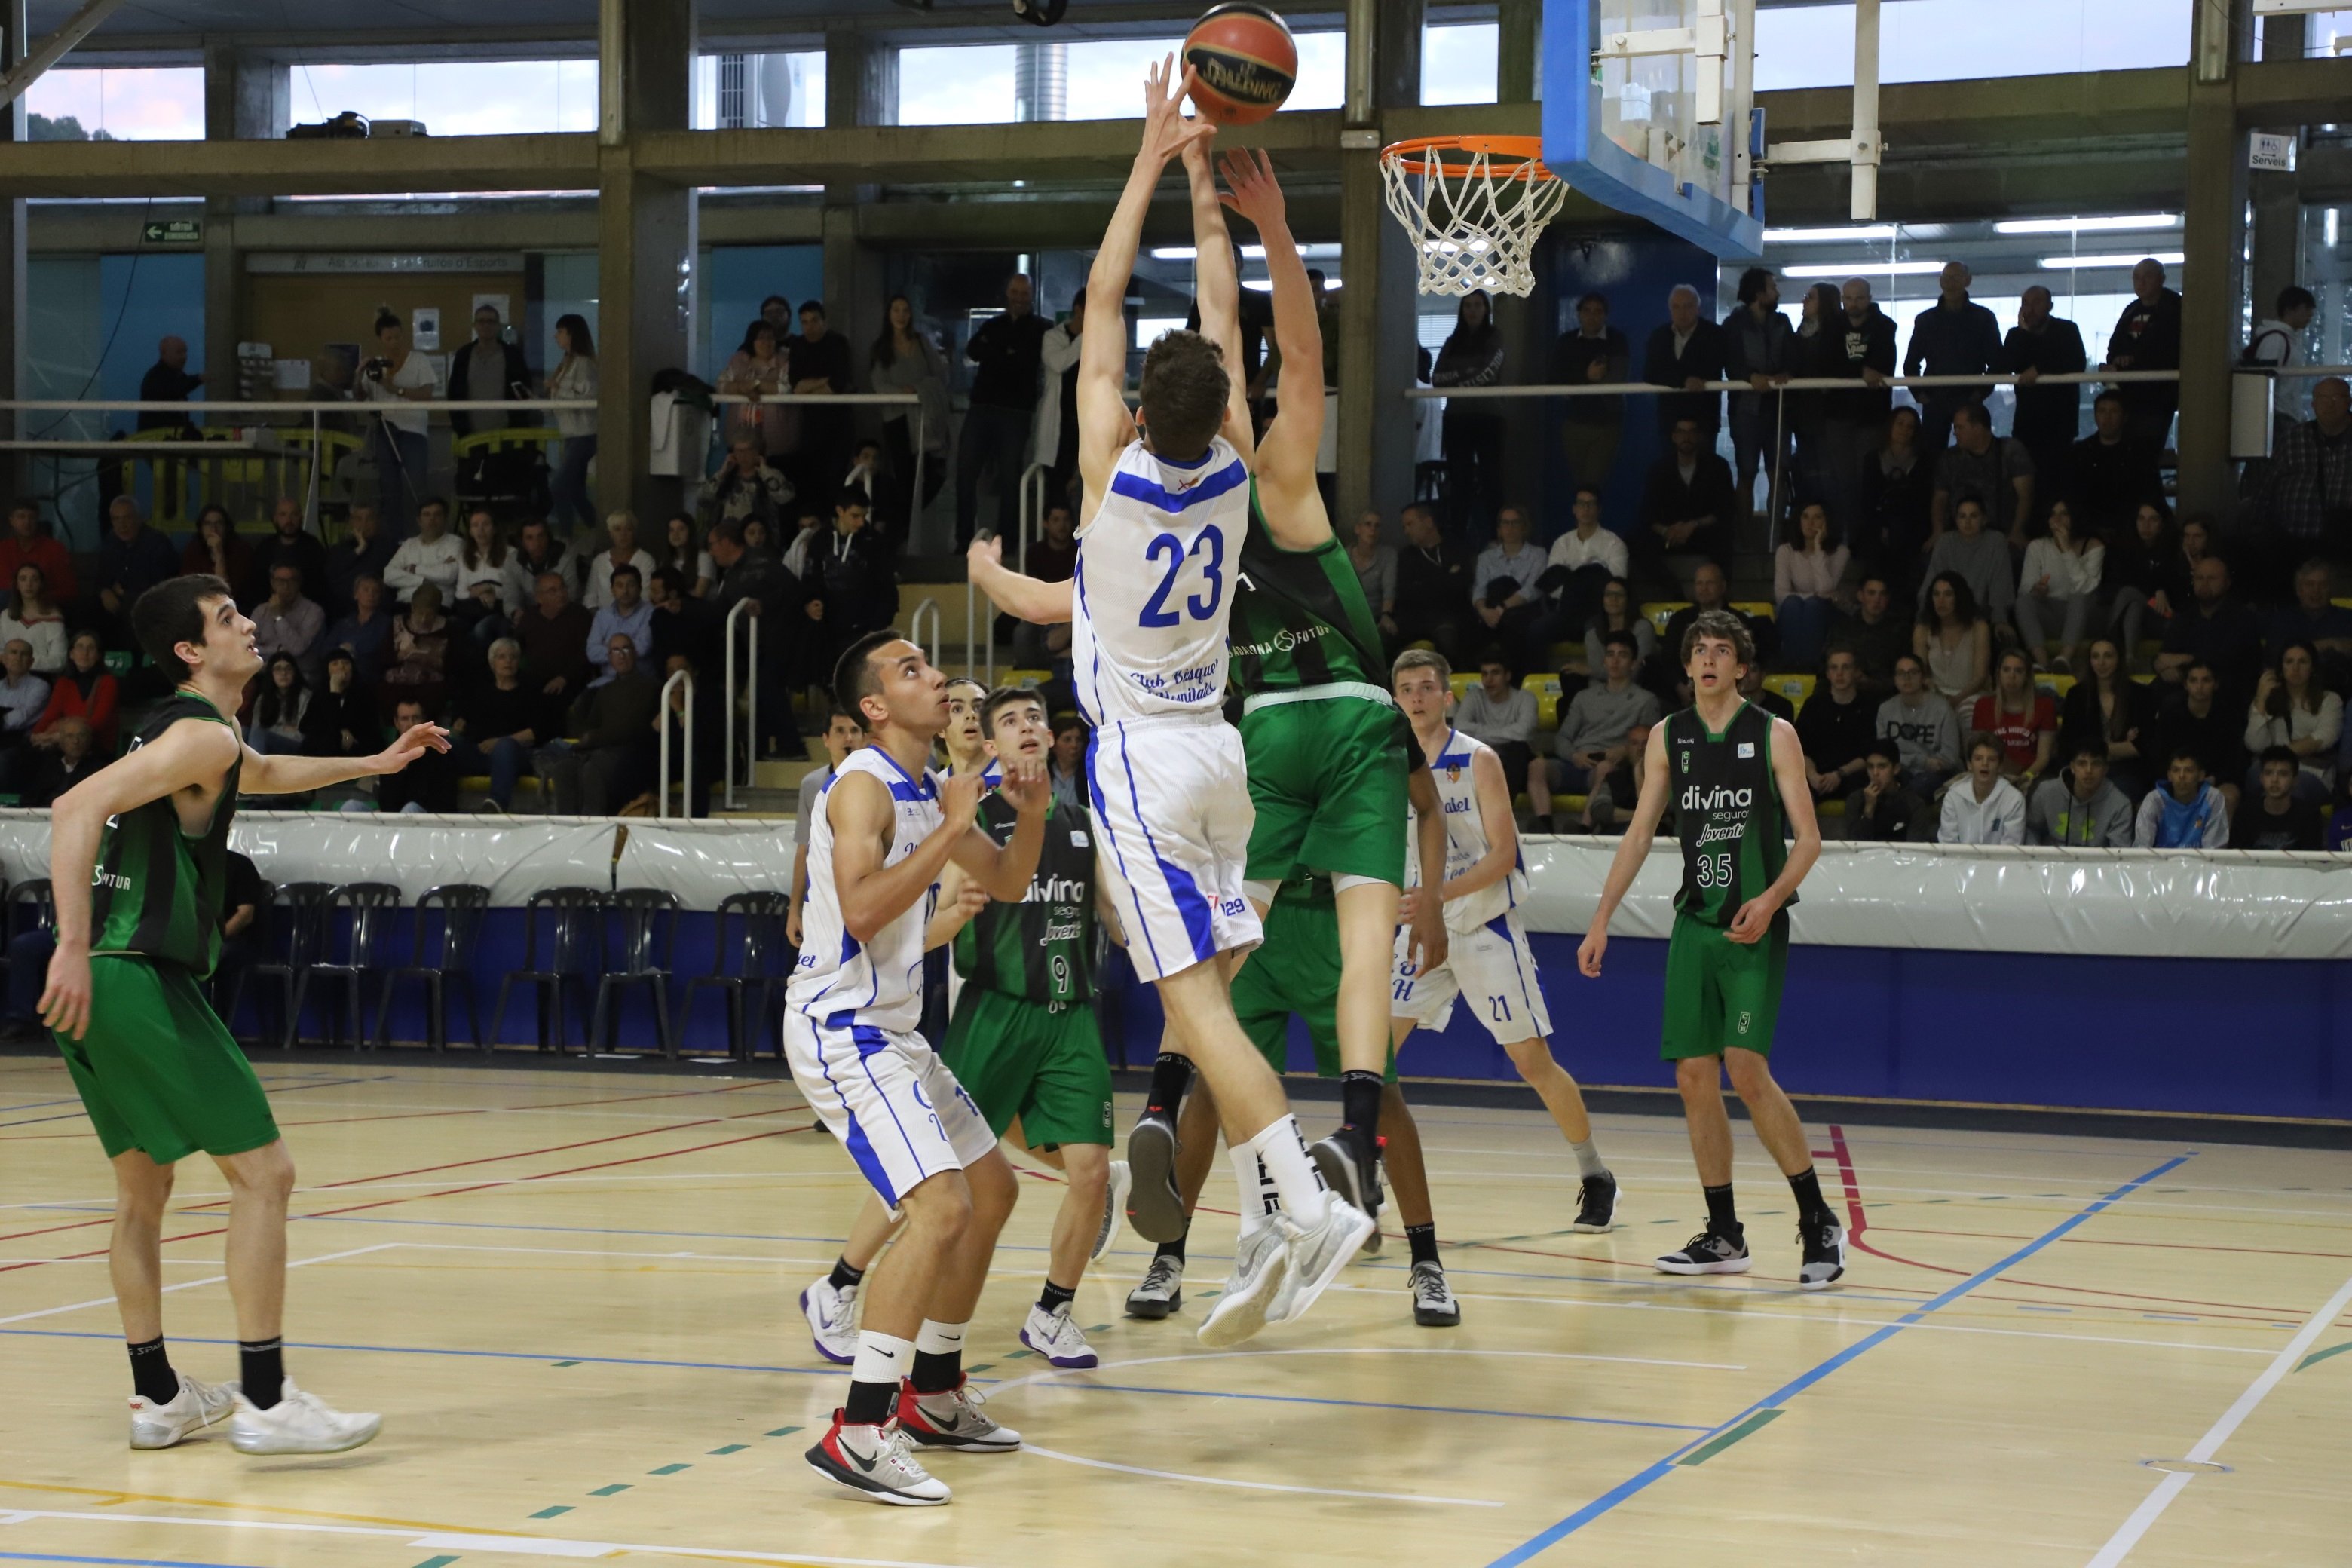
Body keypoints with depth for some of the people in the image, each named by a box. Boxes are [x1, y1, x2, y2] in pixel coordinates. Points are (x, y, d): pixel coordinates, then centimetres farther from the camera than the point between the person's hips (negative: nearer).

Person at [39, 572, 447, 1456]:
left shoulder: (185, 732, 22)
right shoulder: (204, 734, -9)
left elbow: (263, 775, 46)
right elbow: (77, 808, -23)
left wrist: (375, 765, 49)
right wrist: (75, 948, -28)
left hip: (102, 988, 10)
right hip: (141, 982, -10)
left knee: (143, 1190, 18)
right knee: (263, 1173, -5)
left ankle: (157, 1397, 23)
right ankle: (264, 1402, -7)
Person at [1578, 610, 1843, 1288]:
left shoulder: (1773, 736, -3)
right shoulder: (1668, 737, 9)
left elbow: (1808, 838, -4)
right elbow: (1640, 834, 13)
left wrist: (1771, 899, -21)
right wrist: (1601, 922, 8)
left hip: (1756, 927, -5)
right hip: (1695, 924, 5)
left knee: (1746, 1069, -16)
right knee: (1694, 1077, 2)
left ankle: (1819, 1224, -6)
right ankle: (1723, 1237, 11)